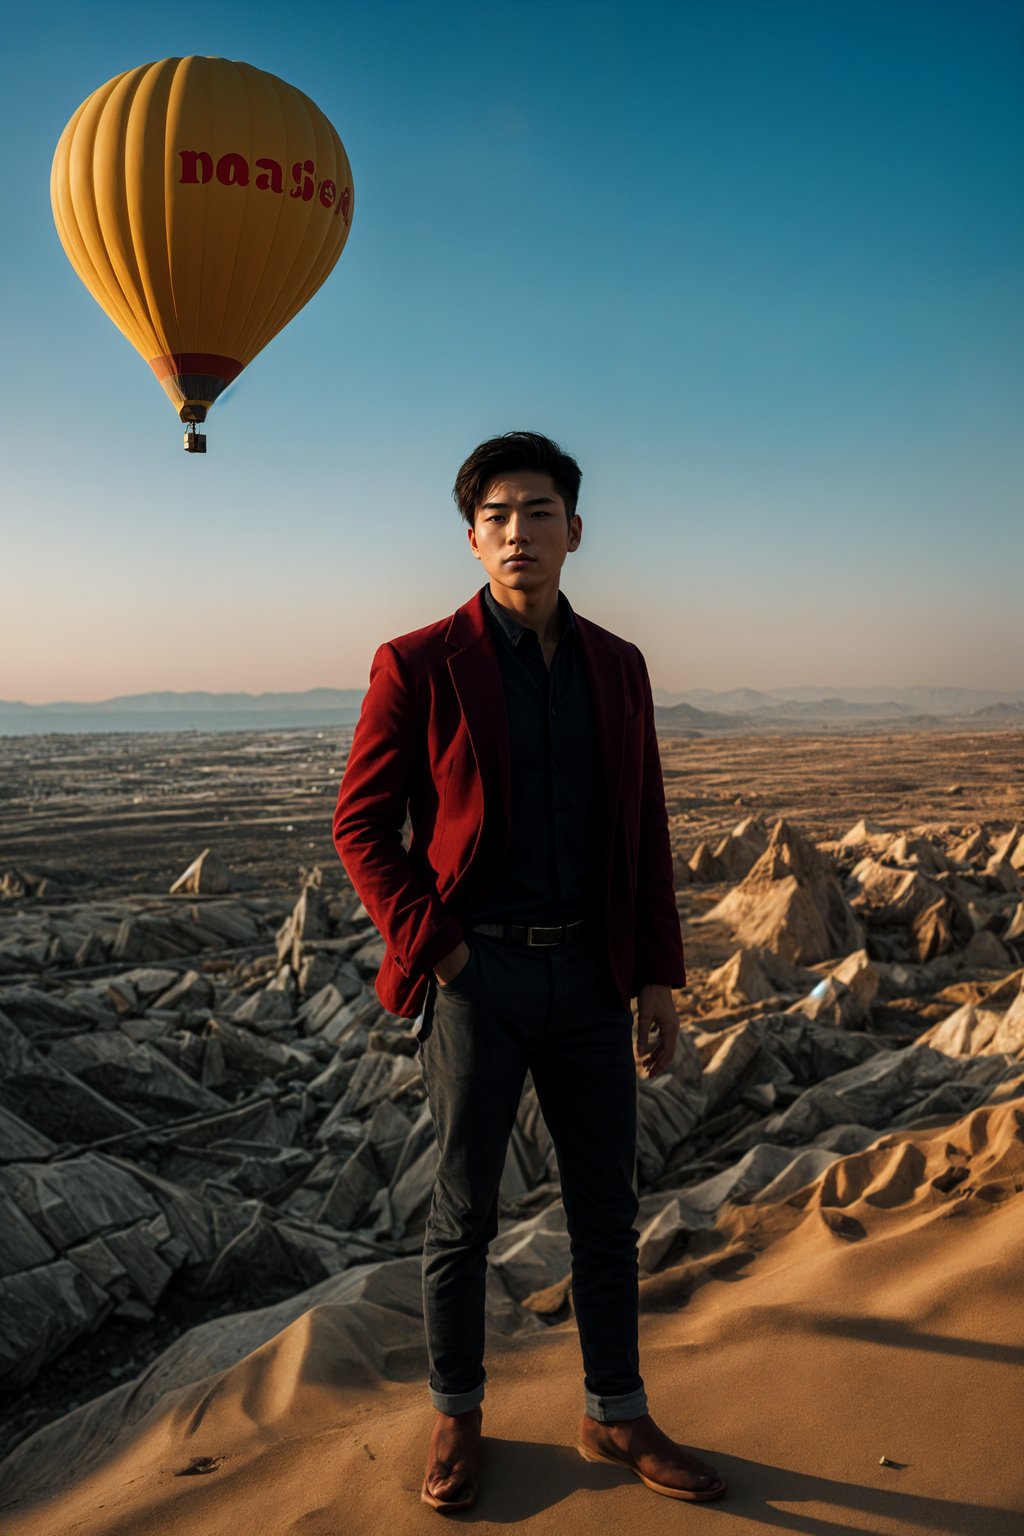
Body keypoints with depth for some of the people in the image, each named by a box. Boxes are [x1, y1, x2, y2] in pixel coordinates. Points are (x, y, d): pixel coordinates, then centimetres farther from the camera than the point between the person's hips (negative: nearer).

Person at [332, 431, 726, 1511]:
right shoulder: (420, 666, -6)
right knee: (463, 1213, 10)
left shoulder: (617, 668, 6)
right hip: (474, 976, -4)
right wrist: (428, 943, -11)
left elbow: (645, 838, 9)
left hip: (588, 975, 4)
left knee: (606, 1207, 13)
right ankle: (456, 1416, 31)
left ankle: (616, 1418, 32)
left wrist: (657, 979, 7)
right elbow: (359, 823, -3)